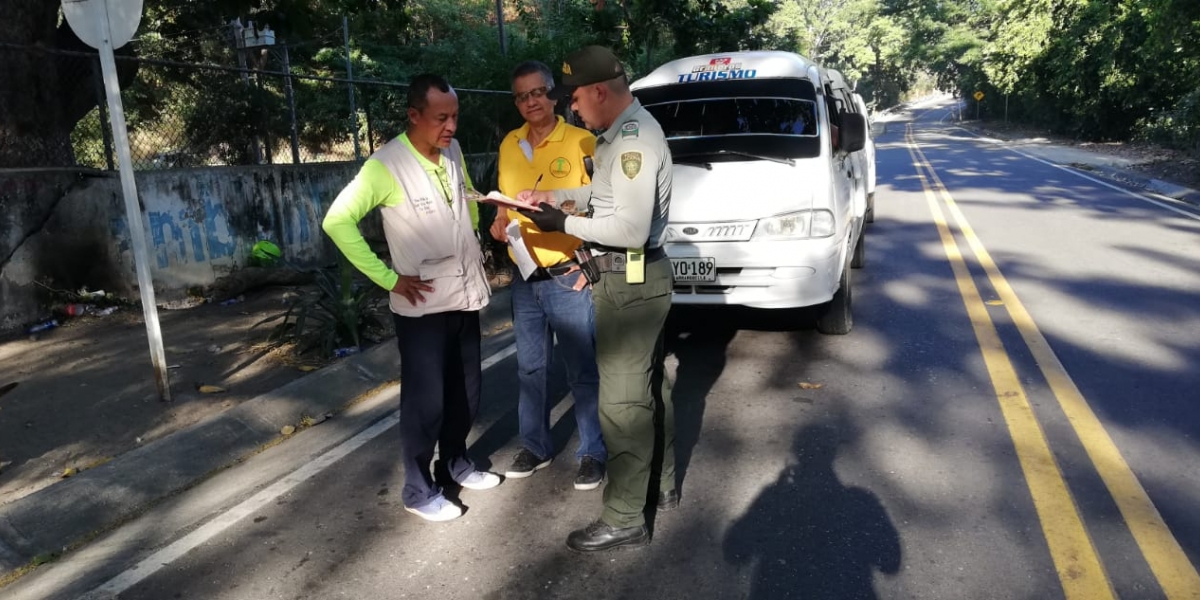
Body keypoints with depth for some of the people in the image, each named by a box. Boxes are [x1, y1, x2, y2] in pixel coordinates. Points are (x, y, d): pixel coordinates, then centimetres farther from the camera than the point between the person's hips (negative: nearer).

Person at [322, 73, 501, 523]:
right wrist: (389, 279, -20)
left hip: (466, 296, 7)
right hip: (422, 306, -6)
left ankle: (456, 462, 37)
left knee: (465, 391, 16)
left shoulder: (453, 152, 4)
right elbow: (337, 221, -20)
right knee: (426, 401, 1)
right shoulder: (386, 165, -17)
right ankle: (419, 491, 18)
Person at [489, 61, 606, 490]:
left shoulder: (581, 142, -8)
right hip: (525, 278, 5)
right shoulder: (509, 145, 9)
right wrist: (499, 223, -2)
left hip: (569, 276, -5)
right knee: (530, 368, 15)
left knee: (582, 371, 3)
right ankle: (535, 446, 30)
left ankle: (593, 453, 18)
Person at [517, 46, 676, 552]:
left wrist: (565, 223, -17)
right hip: (639, 277, 11)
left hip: (629, 281, -11)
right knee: (647, 388, 19)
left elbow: (631, 228, -27)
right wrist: (558, 195, 10)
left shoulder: (635, 140, -21)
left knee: (621, 401, -3)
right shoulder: (623, 132, 11)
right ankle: (660, 485, 35)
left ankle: (624, 520, 9)